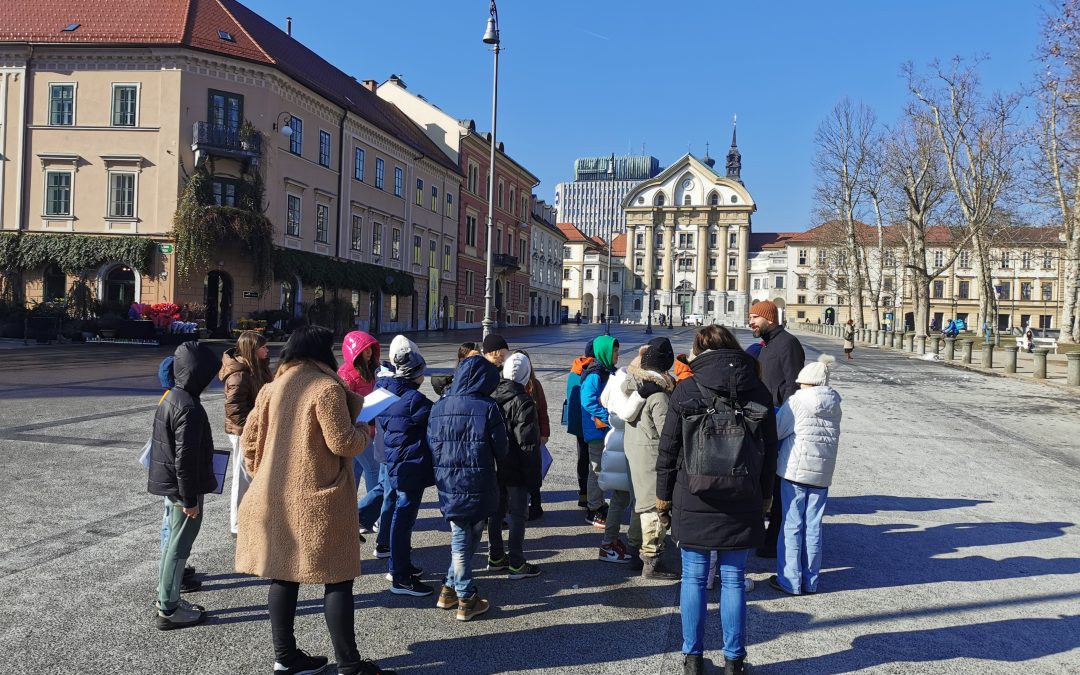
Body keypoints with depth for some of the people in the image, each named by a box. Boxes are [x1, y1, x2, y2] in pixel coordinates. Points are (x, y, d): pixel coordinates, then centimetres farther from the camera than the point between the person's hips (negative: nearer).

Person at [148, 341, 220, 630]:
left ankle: (166, 597, 31)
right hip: (183, 487, -10)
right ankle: (168, 609, 10)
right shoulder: (189, 408, -23)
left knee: (173, 541, 20)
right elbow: (186, 458, -24)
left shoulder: (171, 397, 7)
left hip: (169, 484, 10)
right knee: (179, 546, 1)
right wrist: (190, 499, -19)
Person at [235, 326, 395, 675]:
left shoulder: (272, 388, 7)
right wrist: (365, 430, 4)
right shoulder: (326, 387, -14)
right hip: (319, 499, -7)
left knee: (283, 574, 14)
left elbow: (249, 440, 11)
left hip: (276, 497, 7)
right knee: (337, 579, 2)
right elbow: (343, 443, -16)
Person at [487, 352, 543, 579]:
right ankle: (516, 564, 7)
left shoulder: (491, 397, 4)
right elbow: (528, 444, -16)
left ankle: (495, 558, 26)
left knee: (496, 511, 16)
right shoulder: (523, 402, -16)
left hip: (493, 467, 7)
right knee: (517, 514, 2)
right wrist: (534, 477, -11)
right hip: (515, 470, -7)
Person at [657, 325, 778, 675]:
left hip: (693, 501, -2)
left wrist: (663, 495, 7)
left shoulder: (686, 390, -6)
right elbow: (770, 450, 7)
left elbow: (668, 449, -4)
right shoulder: (759, 391, 1)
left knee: (693, 578, 10)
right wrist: (765, 495, 17)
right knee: (733, 580, 11)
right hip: (742, 503, 2)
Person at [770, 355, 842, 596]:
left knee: (793, 526, 3)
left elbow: (775, 432, -6)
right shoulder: (834, 405, 5)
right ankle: (810, 581, 18)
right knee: (813, 527, 11)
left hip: (795, 470, -4)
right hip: (823, 473, 4)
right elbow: (832, 438, 8)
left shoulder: (796, 401, -9)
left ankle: (791, 581, 8)